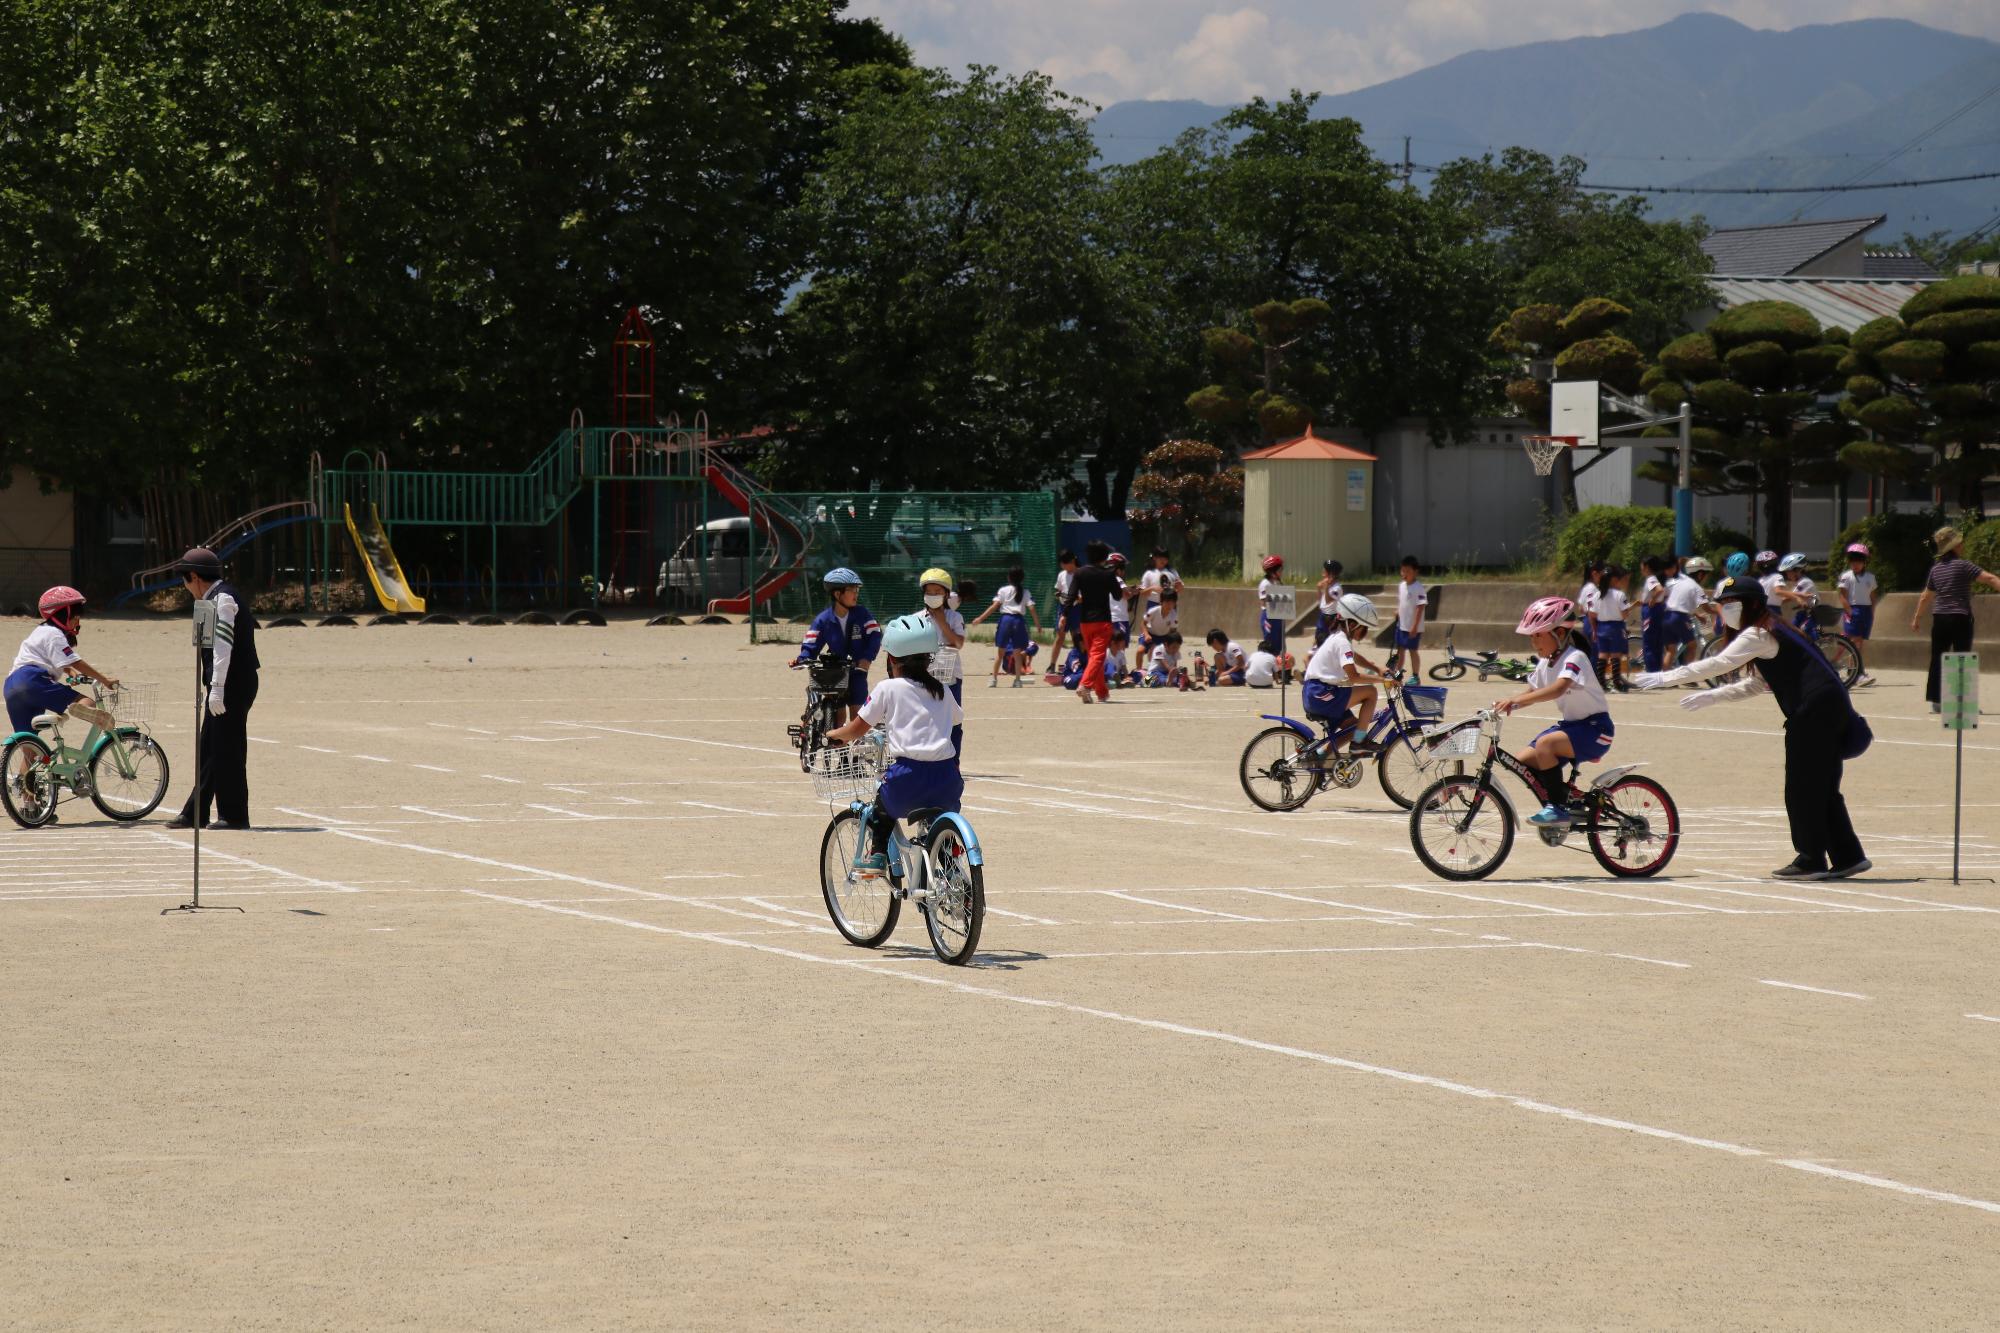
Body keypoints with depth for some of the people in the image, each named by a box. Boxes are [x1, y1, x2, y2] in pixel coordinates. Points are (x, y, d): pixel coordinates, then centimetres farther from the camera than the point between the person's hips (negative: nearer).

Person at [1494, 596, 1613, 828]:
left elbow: (1558, 688, -38)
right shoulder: (1545, 662, 6)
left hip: (1594, 728, -9)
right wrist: (1505, 705, -7)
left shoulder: (1574, 658, -21)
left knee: (1545, 744, -33)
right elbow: (1532, 691, 13)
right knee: (1522, 762, -3)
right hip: (1569, 724, 9)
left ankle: (1558, 809, -22)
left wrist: (1516, 700, -47)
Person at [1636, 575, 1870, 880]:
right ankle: (1847, 857, 14)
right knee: (1822, 788, 13)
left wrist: (1666, 678, -11)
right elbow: (1757, 684, 27)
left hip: (1814, 710, -10)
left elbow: (1718, 664, -15)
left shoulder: (1759, 634, -9)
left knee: (1801, 789, -4)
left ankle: (1811, 861, -1)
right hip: (1829, 707, 10)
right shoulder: (1771, 632, 22)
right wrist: (1711, 697, 23)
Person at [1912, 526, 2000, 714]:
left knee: (1937, 660, 7)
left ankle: (1934, 701, 6)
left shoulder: (1936, 569, 10)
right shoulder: (1963, 565, -8)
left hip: (1939, 619, 5)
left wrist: (1916, 619, 27)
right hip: (1960, 619, -5)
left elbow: (1926, 598, 18)